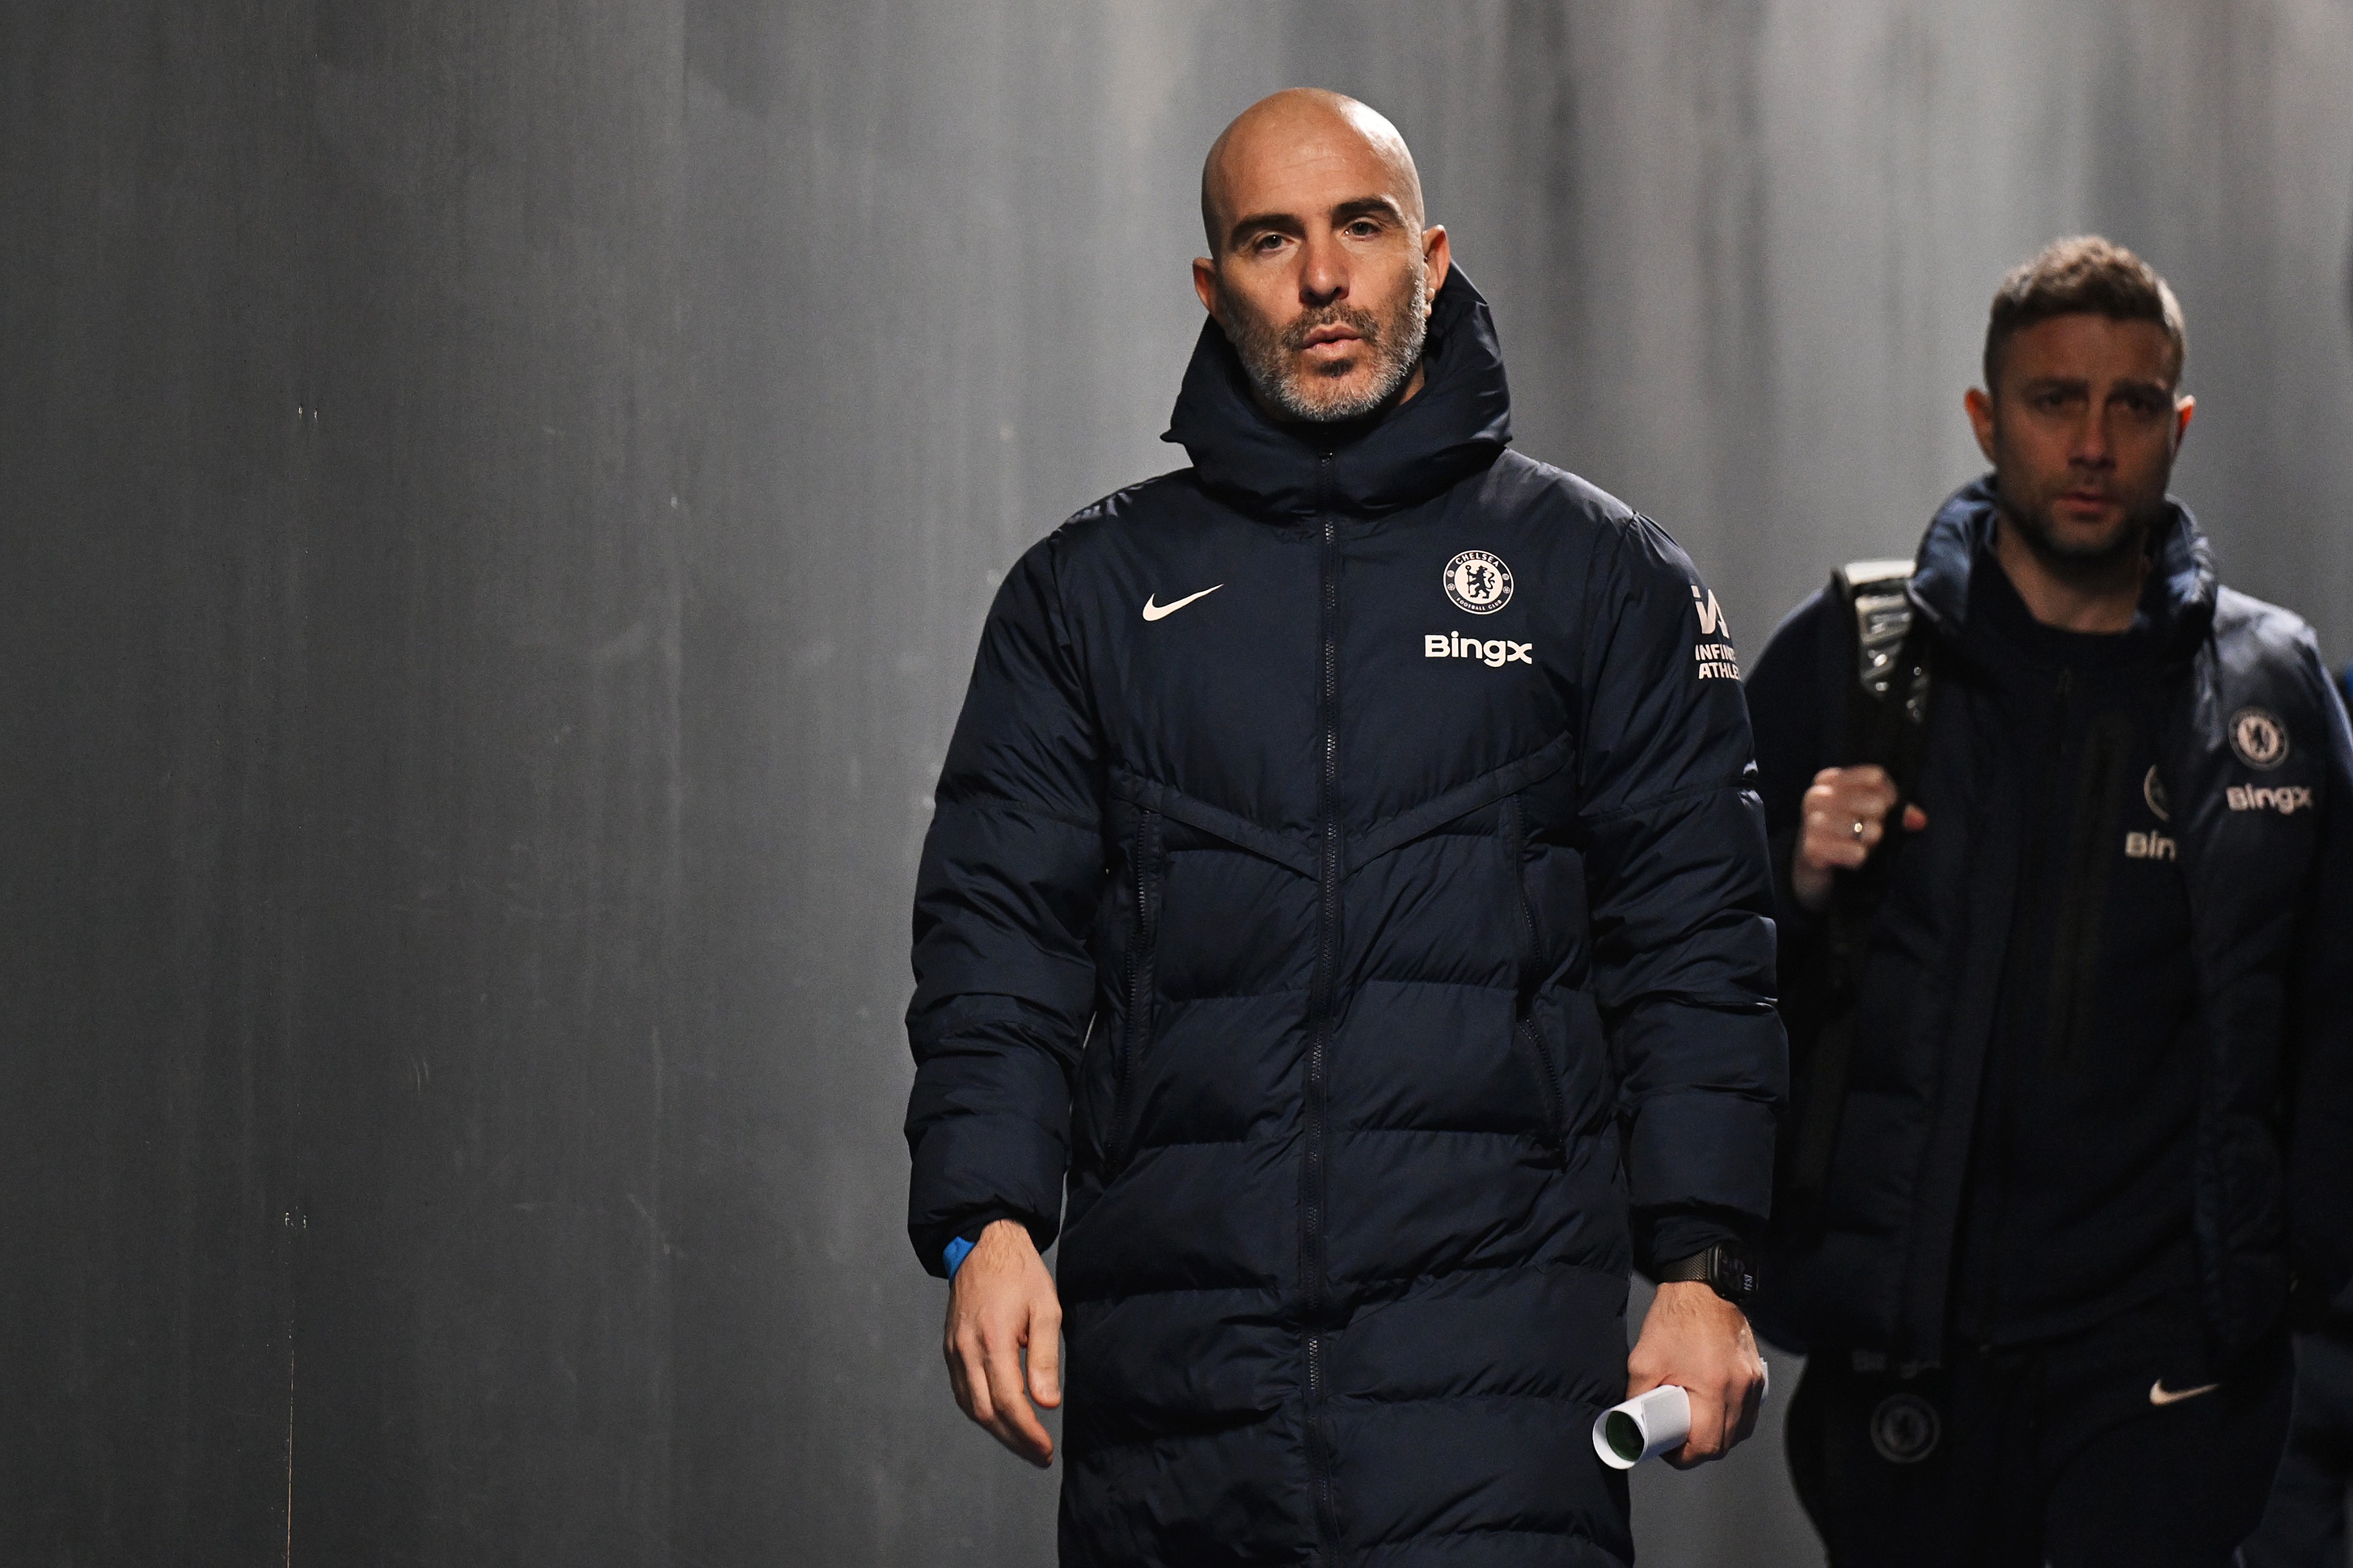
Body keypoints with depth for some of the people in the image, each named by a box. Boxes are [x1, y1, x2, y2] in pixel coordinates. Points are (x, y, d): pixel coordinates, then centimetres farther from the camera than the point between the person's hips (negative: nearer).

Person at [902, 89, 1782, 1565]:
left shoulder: (1600, 575, 10)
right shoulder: (1091, 591, 14)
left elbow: (1693, 947, 7)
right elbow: (1000, 930, 9)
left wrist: (1704, 1269, -3)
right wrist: (987, 1222, -6)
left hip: (1489, 1347, -2)